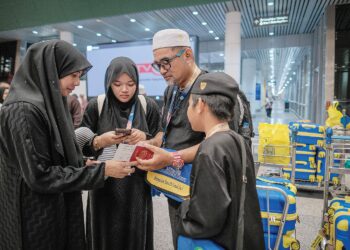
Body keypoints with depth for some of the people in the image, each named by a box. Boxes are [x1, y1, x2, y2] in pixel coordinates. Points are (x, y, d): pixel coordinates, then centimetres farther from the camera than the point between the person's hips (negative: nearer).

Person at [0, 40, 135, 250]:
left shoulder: (48, 104, 5)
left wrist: (85, 164, 0)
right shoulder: (24, 110, -23)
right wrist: (101, 170, -22)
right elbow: (40, 176, -24)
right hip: (37, 219, -8)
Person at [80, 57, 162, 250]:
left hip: (137, 187, 1)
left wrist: (145, 138, -19)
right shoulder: (95, 106, -4)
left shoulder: (149, 106, -3)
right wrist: (101, 141, -21)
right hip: (104, 186, 0)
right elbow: (81, 146, -2)